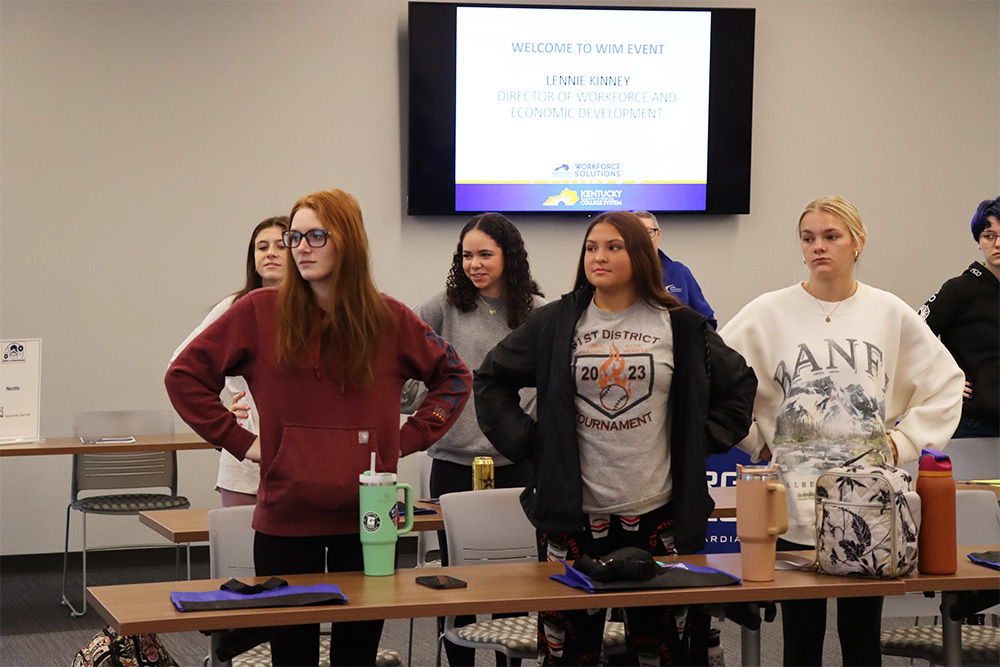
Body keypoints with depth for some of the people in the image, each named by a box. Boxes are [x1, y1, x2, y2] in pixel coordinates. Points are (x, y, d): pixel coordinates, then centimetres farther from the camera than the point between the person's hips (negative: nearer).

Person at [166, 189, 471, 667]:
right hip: (286, 517, -1)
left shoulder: (388, 320, 4)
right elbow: (184, 376, 2)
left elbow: (454, 377, 16)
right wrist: (240, 441, -4)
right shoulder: (260, 313, -1)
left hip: (367, 519, 1)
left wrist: (408, 439, 5)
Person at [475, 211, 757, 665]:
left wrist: (702, 441, 7)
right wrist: (526, 442, 4)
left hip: (657, 512, 0)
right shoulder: (554, 324, 6)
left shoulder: (679, 326, 6)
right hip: (572, 512, 0)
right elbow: (492, 380, 13)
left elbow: (738, 384, 17)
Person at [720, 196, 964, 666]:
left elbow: (945, 381, 12)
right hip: (795, 504, -1)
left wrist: (904, 442, 4)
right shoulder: (769, 313, -1)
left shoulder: (889, 313, 4)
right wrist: (756, 441, -1)